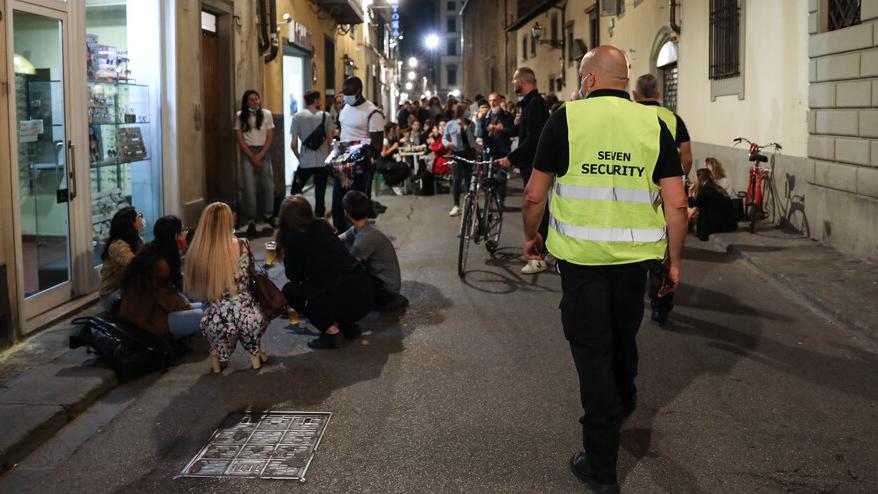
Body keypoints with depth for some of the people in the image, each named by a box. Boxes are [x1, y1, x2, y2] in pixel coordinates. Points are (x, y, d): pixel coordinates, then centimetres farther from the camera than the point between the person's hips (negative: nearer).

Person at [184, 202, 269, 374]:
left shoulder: (195, 253, -4)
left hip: (216, 322, 1)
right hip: (247, 317, -1)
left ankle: (219, 354, 18)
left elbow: (194, 291, 11)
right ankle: (254, 351, 24)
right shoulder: (241, 245, -5)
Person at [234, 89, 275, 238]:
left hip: (264, 151, 1)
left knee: (268, 184, -5)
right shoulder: (240, 116, 1)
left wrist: (260, 156, -7)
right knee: (249, 185, -9)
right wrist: (252, 157, -6)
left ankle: (267, 217, 11)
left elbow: (270, 137, 2)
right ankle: (251, 221, -8)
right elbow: (240, 139, 0)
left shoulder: (266, 114, 3)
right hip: (247, 152, -1)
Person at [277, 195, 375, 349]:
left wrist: (285, 254, 21)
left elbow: (293, 276, 7)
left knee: (289, 290, 13)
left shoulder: (293, 236, -3)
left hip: (345, 300, -7)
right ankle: (349, 325, 20)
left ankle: (332, 332, 4)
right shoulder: (322, 226, 16)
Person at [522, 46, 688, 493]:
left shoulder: (566, 118, -7)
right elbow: (676, 204, -2)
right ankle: (623, 403, 54)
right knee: (624, 336, 26)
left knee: (592, 348, 6)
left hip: (581, 255, -3)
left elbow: (534, 195, -5)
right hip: (635, 254, 3)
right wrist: (674, 261, 9)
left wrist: (530, 235, 13)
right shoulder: (653, 124, 0)